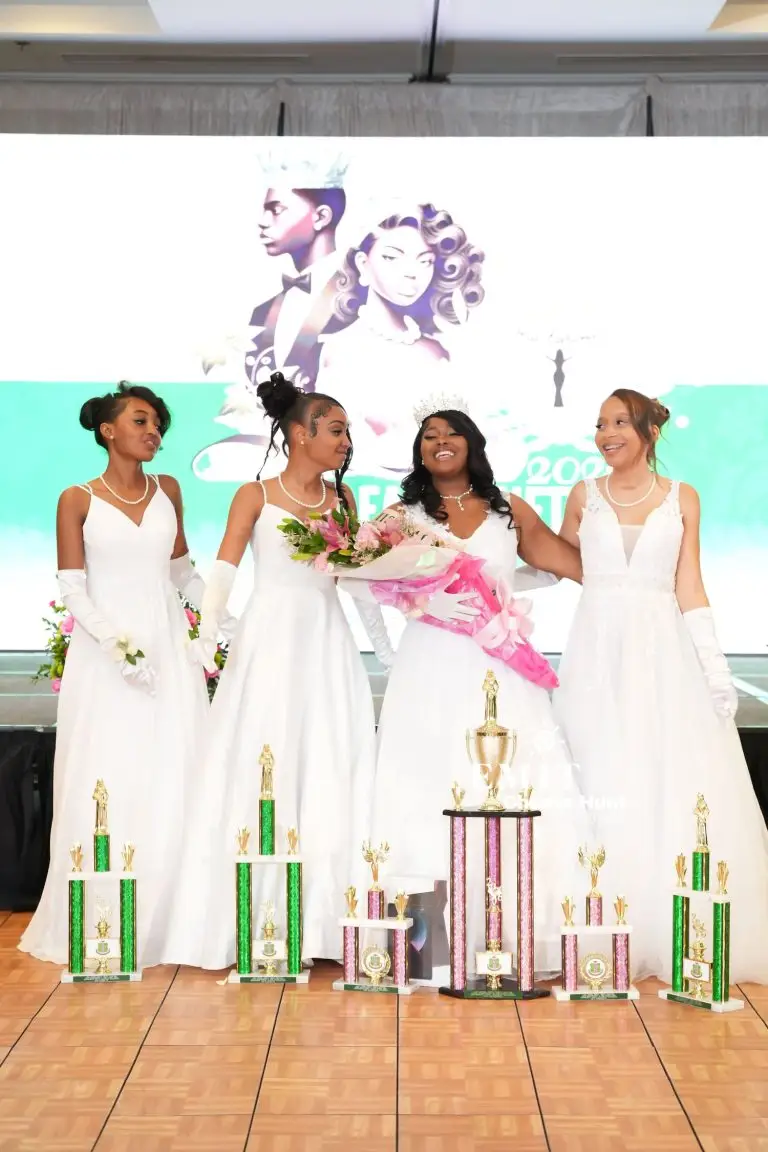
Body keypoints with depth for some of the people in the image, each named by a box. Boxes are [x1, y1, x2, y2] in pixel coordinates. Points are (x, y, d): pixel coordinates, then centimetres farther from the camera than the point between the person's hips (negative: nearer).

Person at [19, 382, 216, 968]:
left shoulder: (167, 491, 10)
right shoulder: (78, 500, 0)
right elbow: (73, 589, -3)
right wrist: (117, 642, -16)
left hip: (169, 650, 3)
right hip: (102, 653, -3)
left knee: (171, 783, 0)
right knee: (107, 784, -2)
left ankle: (165, 924, 7)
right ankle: (100, 929, 5)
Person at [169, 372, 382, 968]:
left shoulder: (342, 497, 12)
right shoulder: (256, 495, 1)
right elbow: (225, 568, -7)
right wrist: (208, 632, -19)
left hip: (328, 641, 4)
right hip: (271, 638, -4)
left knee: (329, 772, 2)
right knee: (261, 768, -3)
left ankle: (323, 918, 9)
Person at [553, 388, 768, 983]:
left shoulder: (682, 498, 6)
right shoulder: (586, 495, 8)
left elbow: (689, 589, 4)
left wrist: (716, 671, -1)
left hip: (663, 651, 0)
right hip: (598, 650, 1)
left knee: (671, 787, -1)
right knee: (602, 785, 0)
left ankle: (676, 939, 8)